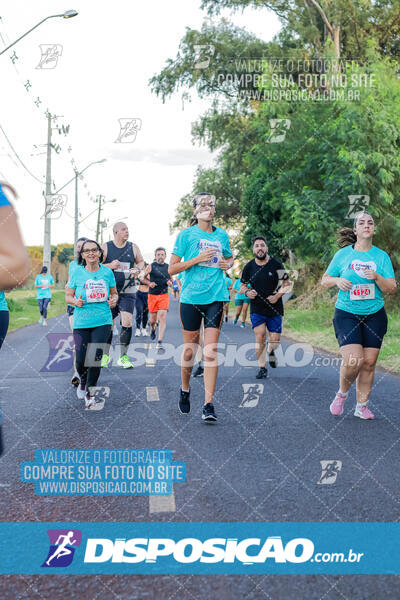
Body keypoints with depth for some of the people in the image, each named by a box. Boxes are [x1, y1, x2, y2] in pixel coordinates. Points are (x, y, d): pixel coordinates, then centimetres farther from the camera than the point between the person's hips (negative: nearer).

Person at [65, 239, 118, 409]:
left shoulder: (107, 272, 4)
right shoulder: (77, 272, 1)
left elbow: (114, 292, 17)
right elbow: (68, 295, 8)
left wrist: (113, 300, -5)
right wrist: (75, 301, -13)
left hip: (103, 321, 0)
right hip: (81, 322, 0)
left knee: (96, 357, -7)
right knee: (81, 359, -1)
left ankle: (90, 393, 10)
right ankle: (83, 381, 34)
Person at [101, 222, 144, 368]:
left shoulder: (133, 247, 5)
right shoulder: (106, 247, -1)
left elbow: (141, 261, 18)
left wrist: (137, 269, -4)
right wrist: (109, 265, -17)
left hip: (128, 291, 1)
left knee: (127, 322, -10)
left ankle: (123, 357, 1)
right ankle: (106, 355, 22)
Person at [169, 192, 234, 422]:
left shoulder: (222, 235, 11)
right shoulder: (186, 235, 2)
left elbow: (230, 258, 30)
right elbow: (172, 268, -1)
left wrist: (228, 264, 7)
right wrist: (197, 259, -12)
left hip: (216, 297, 2)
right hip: (191, 297, -1)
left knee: (211, 351, -6)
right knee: (190, 350, 6)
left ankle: (209, 405, -5)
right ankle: (185, 390, 32)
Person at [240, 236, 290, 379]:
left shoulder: (276, 265, -3)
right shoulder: (249, 267, 3)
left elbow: (286, 284, 3)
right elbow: (243, 286, 13)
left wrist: (278, 295, -13)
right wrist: (247, 292, -9)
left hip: (275, 309, 0)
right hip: (256, 309, 1)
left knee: (274, 341, 1)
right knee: (260, 337, -10)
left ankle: (270, 351, 37)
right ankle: (262, 368, 4)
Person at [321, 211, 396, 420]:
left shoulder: (381, 256, 4)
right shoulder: (343, 254, 2)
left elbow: (391, 289, 2)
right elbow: (325, 280, 10)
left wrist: (377, 277, -17)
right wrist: (337, 280, -12)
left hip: (374, 316, 2)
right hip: (346, 314, -2)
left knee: (369, 362, 1)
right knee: (353, 361, -15)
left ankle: (362, 406, 16)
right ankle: (342, 393, 13)